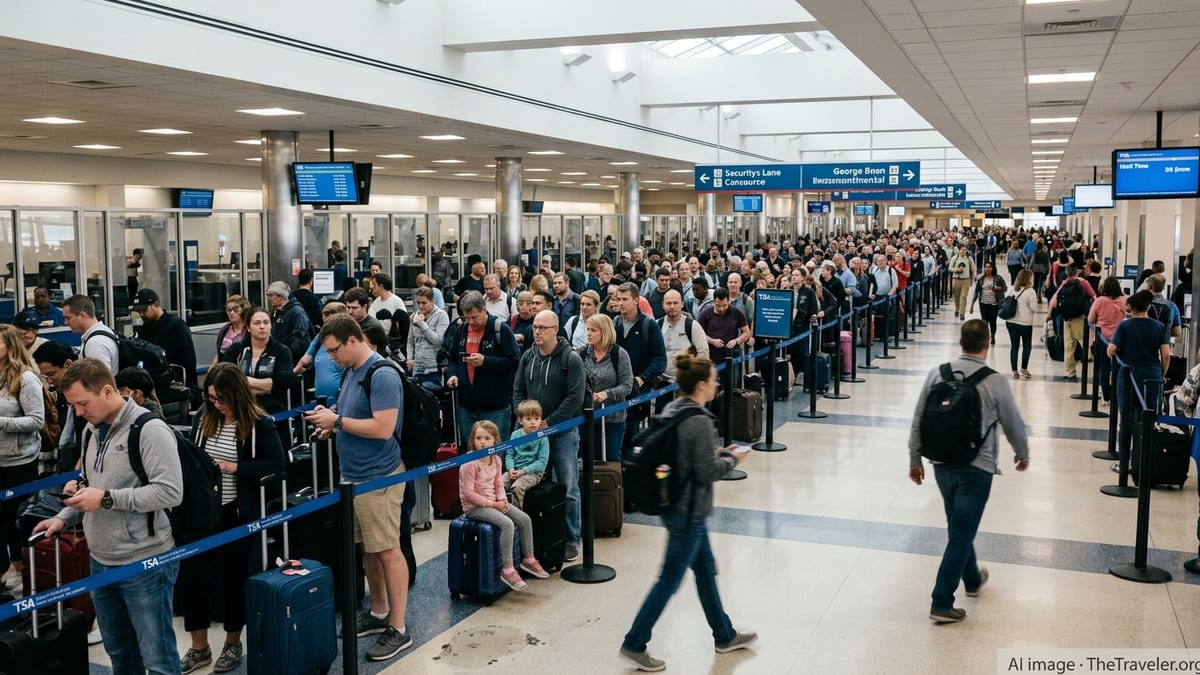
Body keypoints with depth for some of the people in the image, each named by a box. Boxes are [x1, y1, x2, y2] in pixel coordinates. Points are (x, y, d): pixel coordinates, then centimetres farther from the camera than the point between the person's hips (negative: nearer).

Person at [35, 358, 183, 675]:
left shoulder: (149, 429, -16)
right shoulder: (92, 430, 10)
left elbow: (170, 492, -23)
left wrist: (106, 498, -22)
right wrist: (64, 518, 7)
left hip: (145, 563, -8)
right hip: (101, 561, 8)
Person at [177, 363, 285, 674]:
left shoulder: (259, 424, -11)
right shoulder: (204, 418, 3)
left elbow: (276, 465, -13)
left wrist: (235, 467, -21)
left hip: (239, 513, -4)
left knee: (234, 576, 8)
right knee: (191, 573, 3)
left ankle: (232, 644, 27)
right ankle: (199, 647, 18)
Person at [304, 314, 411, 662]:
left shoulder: (382, 375, -19)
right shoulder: (352, 371, 10)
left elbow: (383, 428, -25)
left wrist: (338, 420, -18)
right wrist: (333, 424, 2)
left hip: (377, 477, -9)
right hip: (353, 475, 9)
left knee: (387, 551, -1)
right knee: (367, 548, 17)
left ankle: (398, 628, 8)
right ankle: (378, 613, 32)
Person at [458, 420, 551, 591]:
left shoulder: (496, 460, 5)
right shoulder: (470, 463, -18)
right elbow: (468, 493, -20)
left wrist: (502, 500, -9)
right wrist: (492, 504, -19)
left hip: (493, 502, 8)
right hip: (473, 507, -8)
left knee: (525, 519, -3)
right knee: (507, 523, -28)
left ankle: (528, 559, 14)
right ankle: (507, 569, -22)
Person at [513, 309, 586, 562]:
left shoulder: (571, 359, -9)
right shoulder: (528, 357, 7)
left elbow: (575, 398, -14)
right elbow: (518, 391, 12)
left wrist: (548, 423, -14)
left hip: (563, 432, -5)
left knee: (568, 490, 0)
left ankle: (571, 540, 11)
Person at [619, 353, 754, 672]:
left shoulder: (671, 410, 3)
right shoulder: (699, 422, -24)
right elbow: (707, 473, -20)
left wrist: (717, 452, 11)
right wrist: (732, 459, -4)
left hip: (673, 503, 9)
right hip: (689, 513, -9)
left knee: (705, 569, 21)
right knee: (670, 580, 2)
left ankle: (724, 636, 36)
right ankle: (634, 645, 11)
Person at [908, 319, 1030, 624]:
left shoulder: (937, 373, -4)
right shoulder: (995, 382, -13)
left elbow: (918, 421, 1)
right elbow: (1014, 425, -1)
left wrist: (915, 459, 13)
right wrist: (1023, 455, 19)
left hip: (942, 463, 5)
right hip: (976, 467, -4)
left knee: (959, 526, 24)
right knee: (961, 533, 1)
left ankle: (972, 578, 46)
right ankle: (941, 604, 2)